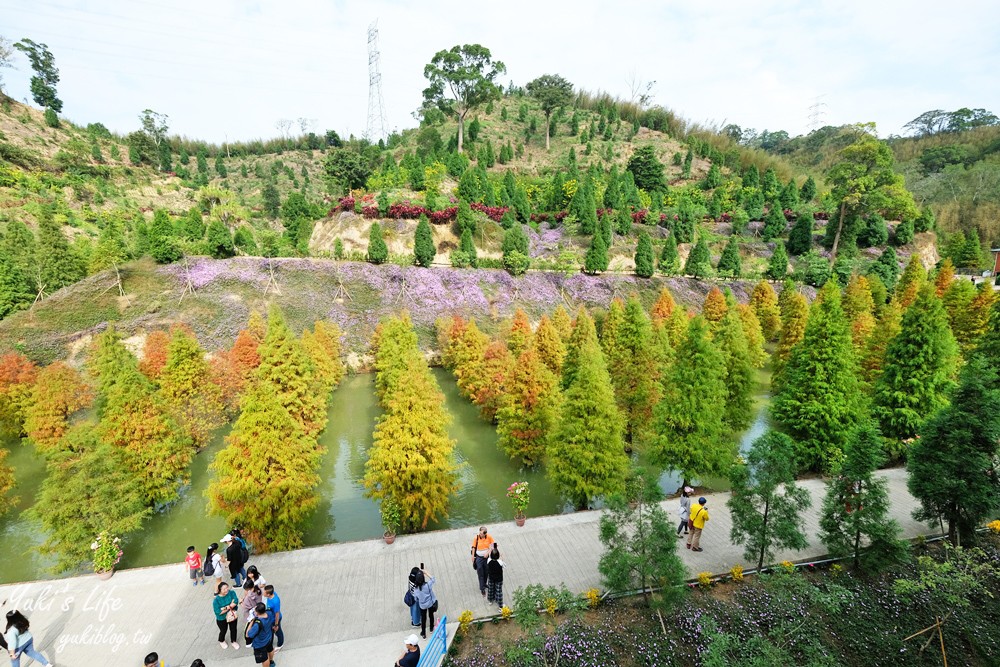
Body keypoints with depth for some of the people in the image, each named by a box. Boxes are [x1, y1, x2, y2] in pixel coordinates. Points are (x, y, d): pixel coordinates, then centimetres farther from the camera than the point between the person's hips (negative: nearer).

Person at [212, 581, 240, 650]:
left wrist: (226, 607, -32)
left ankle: (233, 641, 48)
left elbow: (236, 602, -25)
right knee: (223, 631, 22)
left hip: (232, 616, 2)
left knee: (233, 629, 20)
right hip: (222, 619, -2)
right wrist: (230, 606, -25)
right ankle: (221, 641, 55)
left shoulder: (231, 593, -19)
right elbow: (218, 612, -27)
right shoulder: (216, 599, -25)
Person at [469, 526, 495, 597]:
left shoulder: (489, 537, -13)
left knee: (486, 573, 16)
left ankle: (484, 584, 38)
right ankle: (482, 589, 12)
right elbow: (474, 548, -6)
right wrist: (473, 557, -2)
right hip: (479, 557, -2)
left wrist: (487, 552, -16)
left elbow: (492, 546, -4)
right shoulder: (476, 538, -16)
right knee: (480, 574, 0)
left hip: (487, 557, 2)